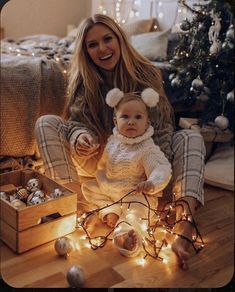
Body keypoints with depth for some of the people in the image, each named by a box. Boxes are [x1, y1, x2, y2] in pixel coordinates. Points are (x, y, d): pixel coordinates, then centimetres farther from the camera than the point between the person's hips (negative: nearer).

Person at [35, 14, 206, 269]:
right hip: (97, 160, 1)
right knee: (45, 123, -16)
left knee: (192, 138, -24)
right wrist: (79, 136, -37)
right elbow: (77, 120, -10)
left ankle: (183, 231, -42)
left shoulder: (147, 74, -10)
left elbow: (162, 128, -15)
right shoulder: (82, 80, -4)